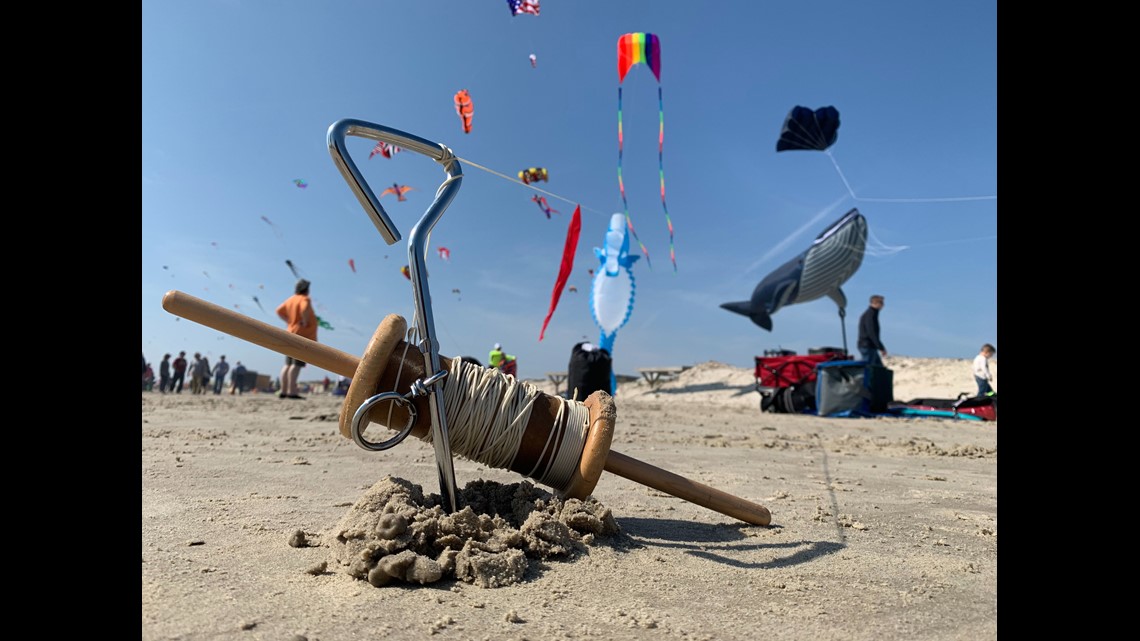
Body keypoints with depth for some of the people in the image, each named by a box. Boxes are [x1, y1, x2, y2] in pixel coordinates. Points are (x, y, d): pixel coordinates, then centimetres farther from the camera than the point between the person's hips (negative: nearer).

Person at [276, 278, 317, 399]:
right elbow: (305, 309, -28)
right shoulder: (304, 299, -8)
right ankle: (292, 391, -16)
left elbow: (279, 311, 21)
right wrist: (305, 322, -16)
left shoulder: (290, 300, 15)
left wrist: (289, 321, 17)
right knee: (297, 364, -12)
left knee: (288, 364, 10)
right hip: (302, 335, -8)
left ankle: (283, 391, 9)